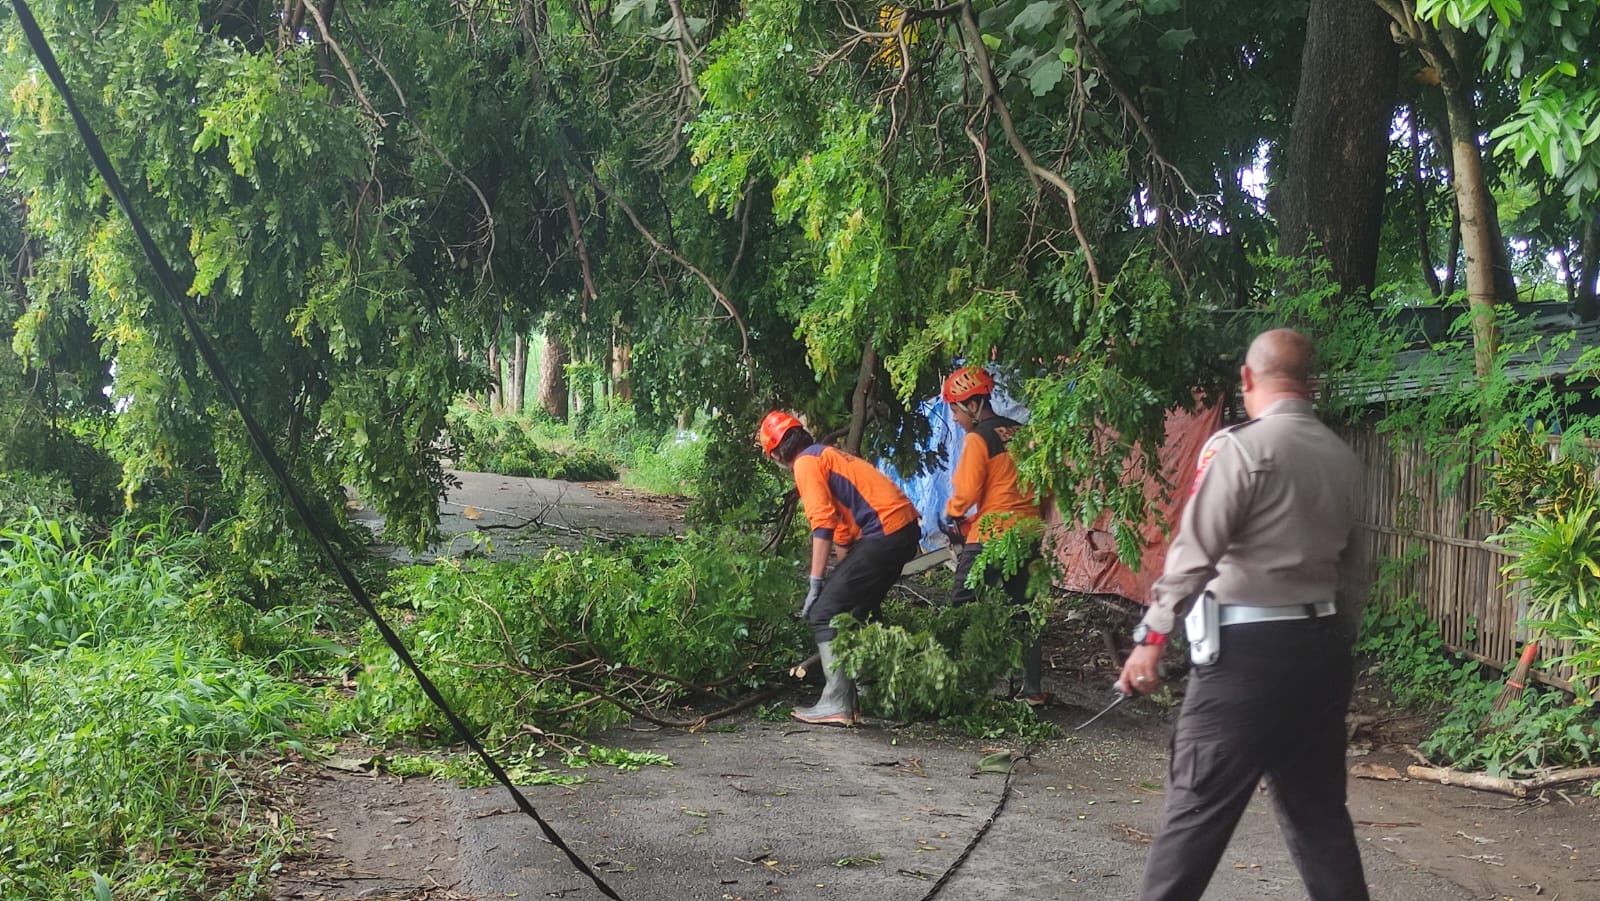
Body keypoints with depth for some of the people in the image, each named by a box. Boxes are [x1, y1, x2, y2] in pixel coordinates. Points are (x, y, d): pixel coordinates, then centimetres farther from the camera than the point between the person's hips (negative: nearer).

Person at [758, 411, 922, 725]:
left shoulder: (806, 463, -2)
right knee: (858, 610, 20)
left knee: (824, 613, -6)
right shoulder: (829, 455, 27)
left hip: (884, 531, -10)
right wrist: (845, 573, 31)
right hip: (907, 527, 10)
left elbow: (823, 524, -13)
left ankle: (836, 703, -8)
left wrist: (815, 582, -13)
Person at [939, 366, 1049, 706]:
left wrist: (950, 515, 6)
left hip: (990, 535, -7)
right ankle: (1033, 689, 14)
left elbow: (967, 491, -12)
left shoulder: (977, 438, -9)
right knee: (1024, 610, 12)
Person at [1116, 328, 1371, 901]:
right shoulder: (1342, 457, 10)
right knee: (1318, 806, 16)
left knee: (1199, 803, -2)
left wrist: (1151, 637, -15)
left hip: (1250, 645, -7)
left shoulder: (1239, 446, -10)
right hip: (1321, 643, 7)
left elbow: (1195, 552, -16)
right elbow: (1354, 564, 15)